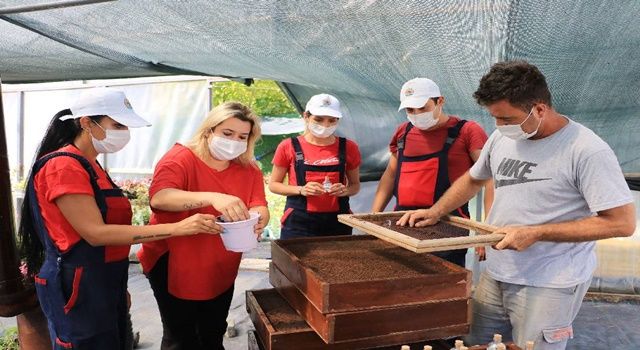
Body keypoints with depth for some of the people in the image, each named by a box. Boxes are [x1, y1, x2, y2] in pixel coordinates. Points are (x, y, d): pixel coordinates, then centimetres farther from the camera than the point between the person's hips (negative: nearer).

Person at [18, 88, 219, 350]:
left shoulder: (90, 166, 12)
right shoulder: (63, 165, -17)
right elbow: (96, 233, -24)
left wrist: (120, 289, 18)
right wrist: (176, 228, -28)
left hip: (105, 286, 9)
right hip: (78, 291, -9)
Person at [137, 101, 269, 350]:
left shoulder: (249, 169, -1)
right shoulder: (180, 158, -17)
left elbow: (260, 207, -10)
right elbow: (158, 198, -35)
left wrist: (257, 219, -35)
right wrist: (212, 197, -49)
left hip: (221, 271, 5)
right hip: (173, 267, -5)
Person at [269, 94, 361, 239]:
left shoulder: (348, 147, 3)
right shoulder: (289, 146, -2)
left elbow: (355, 185, 13)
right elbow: (273, 184, 4)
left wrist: (345, 191, -9)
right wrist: (301, 190, -12)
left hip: (338, 222, 2)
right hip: (299, 223, -1)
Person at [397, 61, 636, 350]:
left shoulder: (587, 150, -17)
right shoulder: (502, 137, 2)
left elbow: (622, 222, -16)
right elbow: (473, 179, 18)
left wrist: (535, 233, -20)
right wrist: (434, 213, 5)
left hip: (549, 286, -6)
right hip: (494, 276, 6)